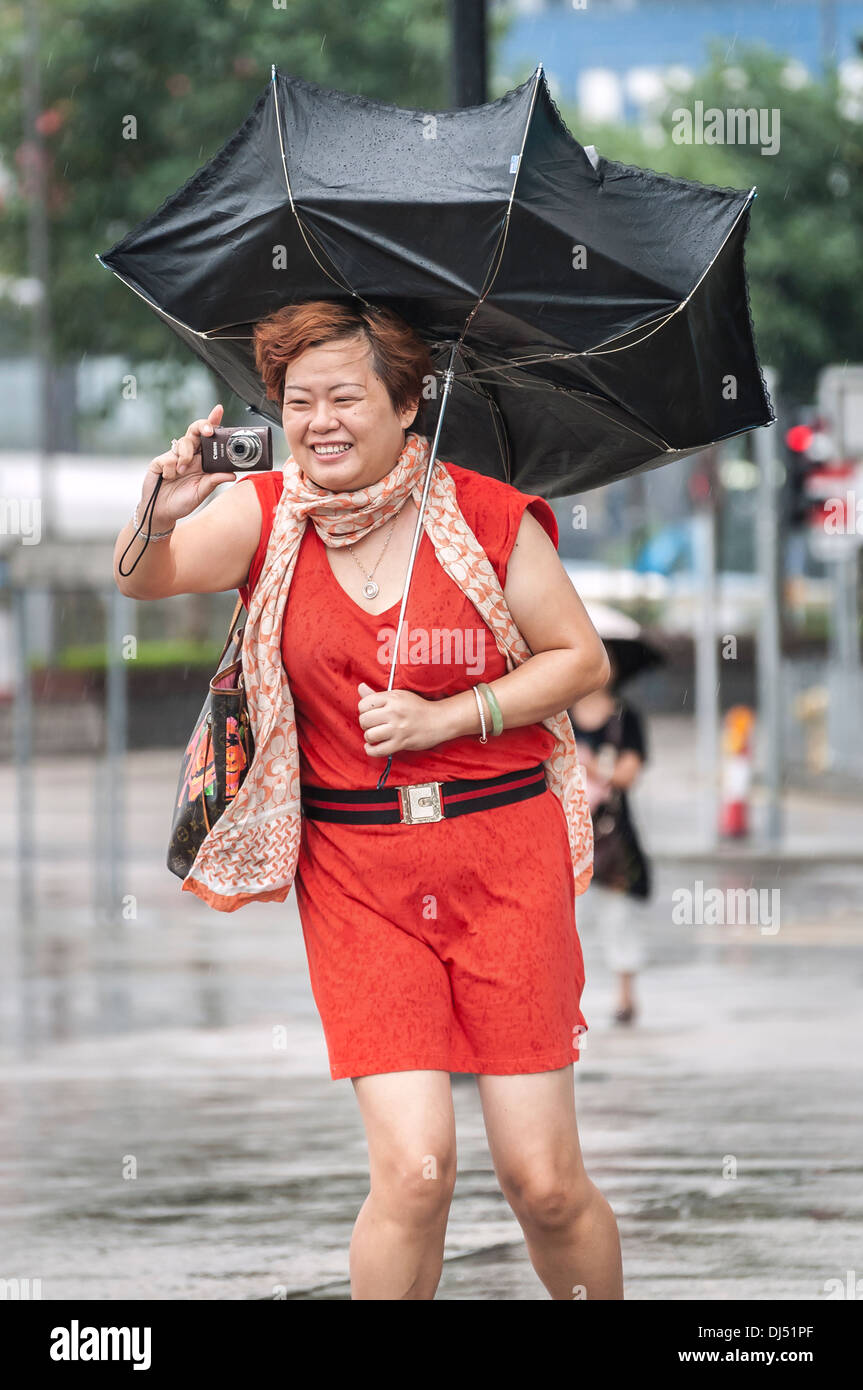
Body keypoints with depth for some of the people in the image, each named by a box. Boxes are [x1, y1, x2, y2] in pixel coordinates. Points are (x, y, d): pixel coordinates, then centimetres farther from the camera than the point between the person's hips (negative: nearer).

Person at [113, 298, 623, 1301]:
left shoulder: (486, 516, -1)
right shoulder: (266, 517, 3)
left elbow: (582, 657, 3)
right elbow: (141, 581, -10)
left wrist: (445, 718, -9)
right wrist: (158, 519, -32)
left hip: (504, 854, 0)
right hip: (356, 871, 0)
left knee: (543, 1181, -2)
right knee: (413, 1170, -13)